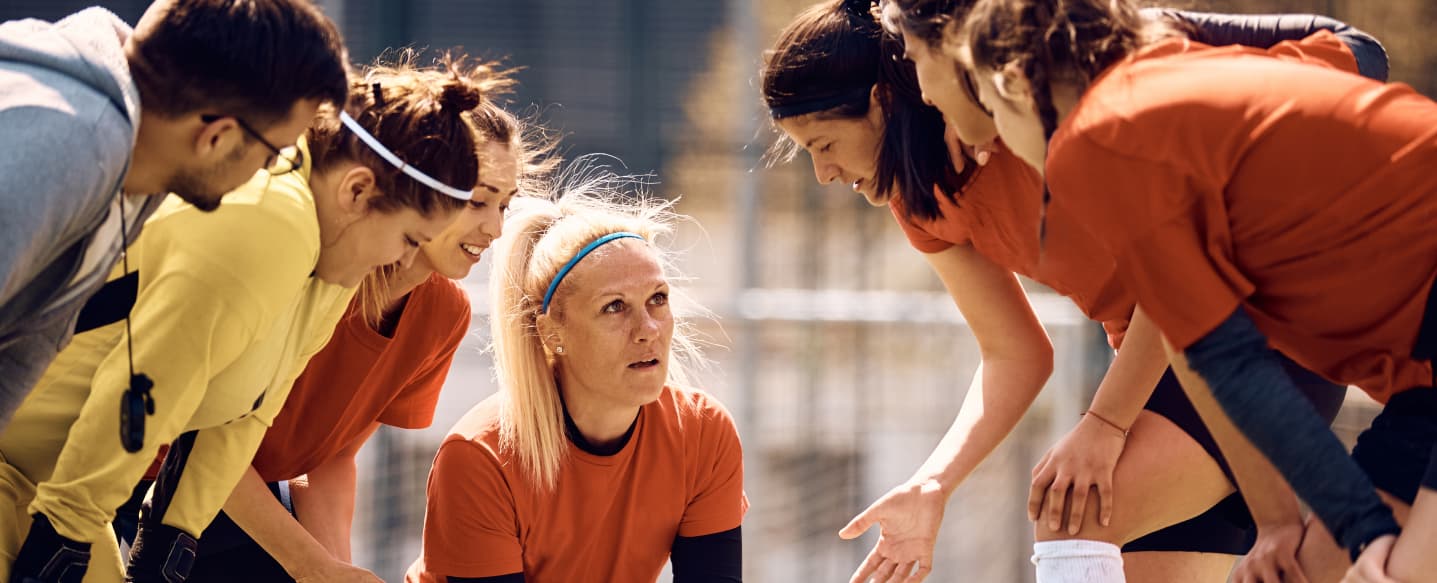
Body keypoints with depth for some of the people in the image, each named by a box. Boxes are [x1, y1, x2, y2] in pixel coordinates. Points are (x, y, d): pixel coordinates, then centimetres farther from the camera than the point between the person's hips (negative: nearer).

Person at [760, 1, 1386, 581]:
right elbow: (1015, 356, 4)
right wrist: (932, 487, -11)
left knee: (1071, 518, -24)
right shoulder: (919, 197, 3)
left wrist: (1104, 423, -24)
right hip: (1155, 357, 8)